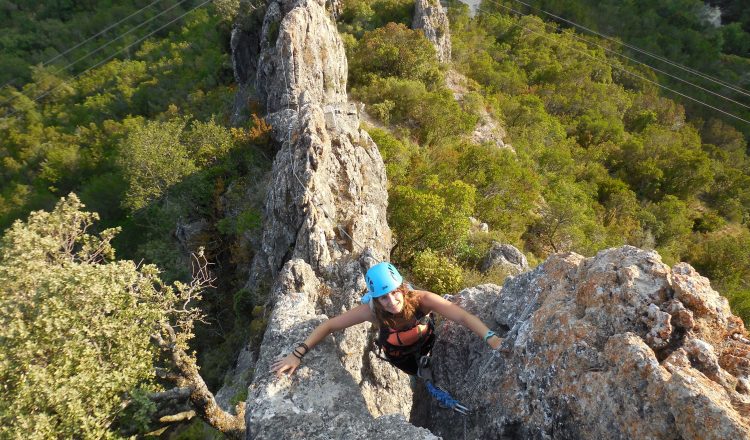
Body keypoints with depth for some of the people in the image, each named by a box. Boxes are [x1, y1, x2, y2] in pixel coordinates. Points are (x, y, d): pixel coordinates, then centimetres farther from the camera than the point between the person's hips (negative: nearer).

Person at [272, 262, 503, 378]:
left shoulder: (421, 299, -43)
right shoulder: (371, 311, -41)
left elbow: (463, 316, -48)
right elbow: (328, 326, -35)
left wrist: (491, 337, -64)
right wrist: (297, 354, -42)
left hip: (425, 344, -1)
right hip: (398, 355, 1)